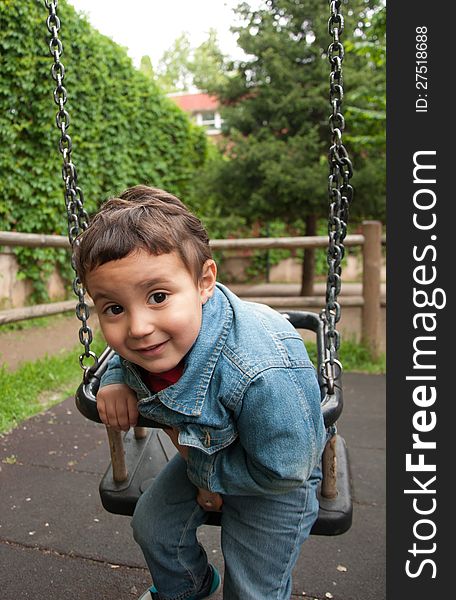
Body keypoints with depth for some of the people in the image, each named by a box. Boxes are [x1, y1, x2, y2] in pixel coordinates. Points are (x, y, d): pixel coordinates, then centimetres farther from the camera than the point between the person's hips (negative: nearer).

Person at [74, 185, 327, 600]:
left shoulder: (264, 373, -46)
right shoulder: (136, 341, -24)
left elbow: (282, 471, -32)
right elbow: (123, 357, 3)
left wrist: (210, 475, -19)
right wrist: (116, 381, -19)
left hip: (274, 484, -5)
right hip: (203, 454, 6)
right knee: (153, 525, 19)